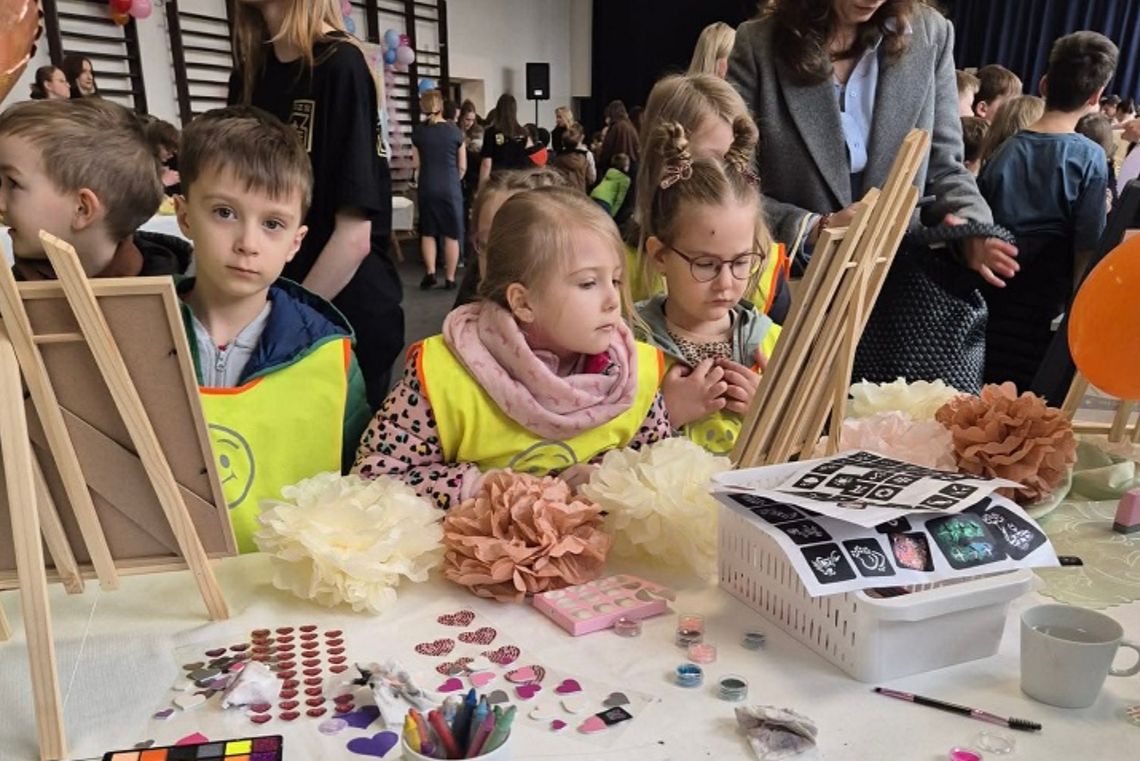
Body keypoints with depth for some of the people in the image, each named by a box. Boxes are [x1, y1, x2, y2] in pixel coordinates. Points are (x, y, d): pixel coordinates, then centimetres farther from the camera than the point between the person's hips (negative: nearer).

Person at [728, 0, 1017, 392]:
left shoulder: (930, 34, 4)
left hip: (911, 289, 3)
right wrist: (813, 230, -21)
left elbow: (943, 167, 9)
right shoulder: (759, 45, -5)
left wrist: (971, 229, -12)